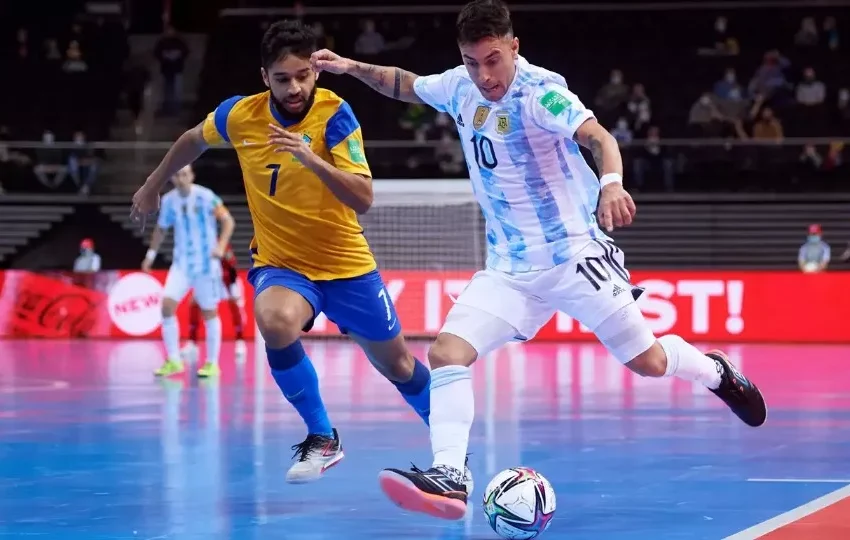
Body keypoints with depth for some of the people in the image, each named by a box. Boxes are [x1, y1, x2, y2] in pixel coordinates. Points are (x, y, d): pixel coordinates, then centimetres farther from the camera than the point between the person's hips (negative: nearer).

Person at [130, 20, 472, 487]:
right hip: (280, 262, 1)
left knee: (398, 365, 11)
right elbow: (193, 140, 13)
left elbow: (363, 199, -27)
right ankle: (322, 438, -14)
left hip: (346, 263, 0)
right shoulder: (240, 116, -10)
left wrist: (312, 159, -41)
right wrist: (152, 186, 23)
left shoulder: (334, 114, -18)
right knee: (276, 322, -33)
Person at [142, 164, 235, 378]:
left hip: (206, 263, -4)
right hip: (181, 263, 4)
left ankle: (212, 363, 14)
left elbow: (228, 221, -11)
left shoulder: (205, 197, -12)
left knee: (209, 312, 3)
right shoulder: (169, 200, 1)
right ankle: (173, 361, -1)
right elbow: (161, 229, 16)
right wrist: (151, 254, 8)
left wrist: (221, 246, -26)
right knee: (167, 305, -11)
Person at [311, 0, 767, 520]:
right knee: (447, 352, -15)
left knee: (648, 361, 3)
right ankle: (449, 477, -20)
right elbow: (406, 84, 21)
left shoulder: (538, 92, -20)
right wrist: (352, 67, 7)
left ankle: (717, 372, 35)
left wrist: (611, 183, -56)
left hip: (574, 254, -5)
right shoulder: (460, 88, -1)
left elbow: (599, 137, -36)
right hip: (508, 269, 5)